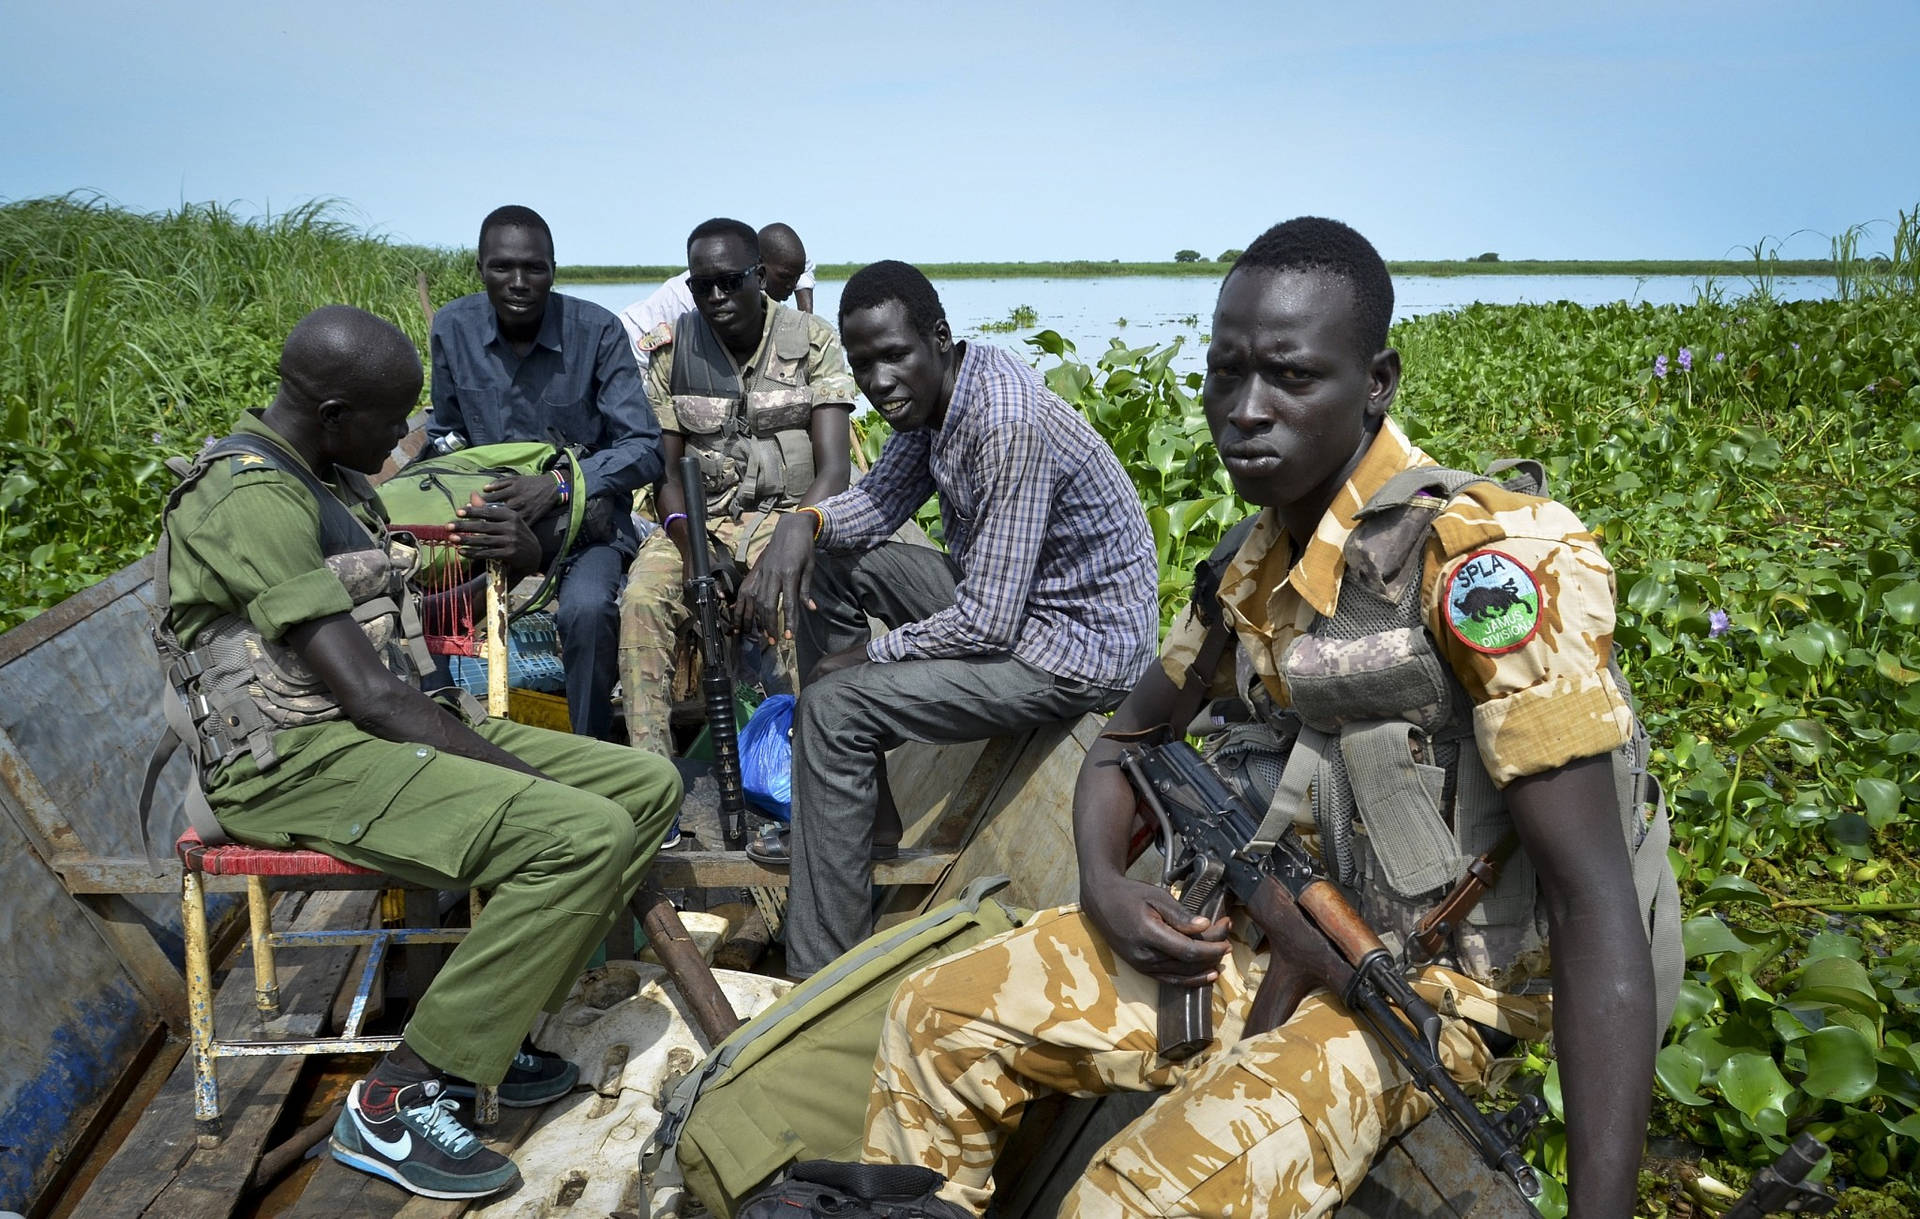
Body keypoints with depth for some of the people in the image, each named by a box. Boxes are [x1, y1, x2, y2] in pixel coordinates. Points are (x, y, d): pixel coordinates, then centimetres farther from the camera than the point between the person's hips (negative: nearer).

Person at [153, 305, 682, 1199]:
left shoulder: (334, 481, 16)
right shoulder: (251, 499, -16)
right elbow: (369, 693, -22)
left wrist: (512, 551, 3)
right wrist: (527, 778, -18)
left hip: (396, 730, 10)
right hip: (301, 763, -10)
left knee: (647, 786, -1)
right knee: (583, 836, -28)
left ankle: (491, 1027, 2)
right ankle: (394, 1100, -16)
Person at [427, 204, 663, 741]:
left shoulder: (597, 330, -12)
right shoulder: (452, 327, -1)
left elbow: (644, 447, -15)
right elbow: (446, 433, 15)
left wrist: (560, 486, -28)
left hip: (584, 513, -3)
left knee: (586, 607, -33)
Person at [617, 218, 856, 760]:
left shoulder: (813, 341, -5)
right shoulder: (673, 350, 2)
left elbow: (832, 469, -11)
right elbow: (668, 473, 1)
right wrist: (695, 553, -20)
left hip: (789, 513, -2)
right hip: (700, 519, 2)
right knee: (641, 597, -27)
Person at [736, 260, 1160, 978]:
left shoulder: (1008, 426, -29)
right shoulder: (932, 391, 0)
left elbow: (986, 623, -29)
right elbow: (880, 500, 11)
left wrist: (869, 655, -14)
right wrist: (804, 522, -11)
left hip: (1078, 642, -10)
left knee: (833, 705, -20)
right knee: (826, 565, 11)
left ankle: (823, 975, -9)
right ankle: (866, 816, 15)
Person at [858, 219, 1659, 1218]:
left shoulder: (1490, 561, -23)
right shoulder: (1250, 565, 1)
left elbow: (1594, 905, -25)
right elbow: (1126, 740, 14)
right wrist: (1104, 885, -7)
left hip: (1421, 989, -6)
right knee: (935, 1020, 1)